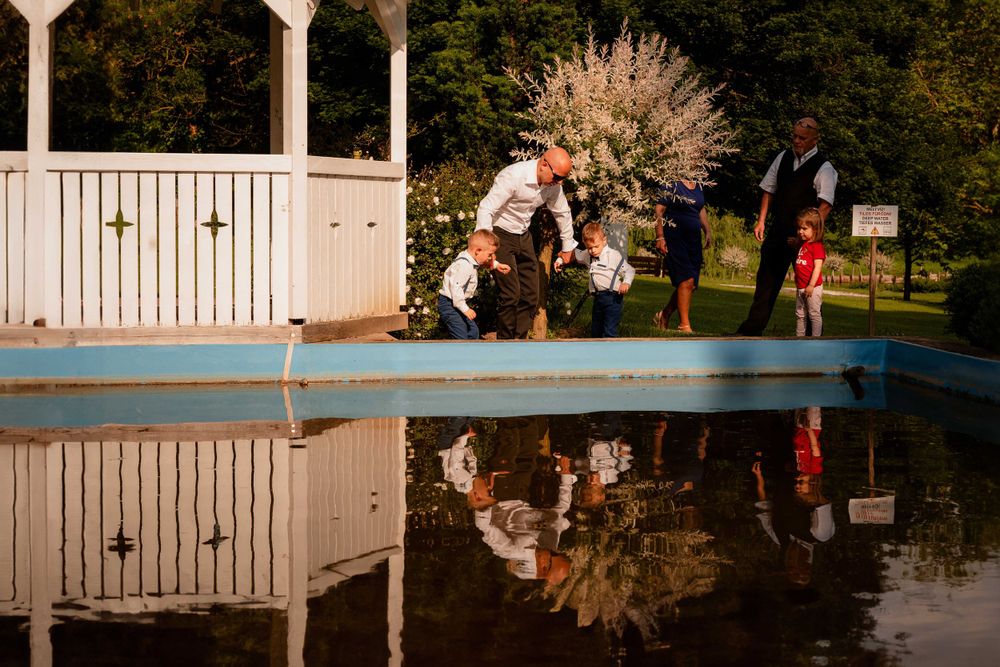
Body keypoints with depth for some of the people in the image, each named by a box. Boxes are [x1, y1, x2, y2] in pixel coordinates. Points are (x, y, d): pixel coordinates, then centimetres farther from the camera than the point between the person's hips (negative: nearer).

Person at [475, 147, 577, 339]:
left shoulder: (553, 184, -5)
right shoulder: (514, 176, -27)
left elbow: (562, 213, 14)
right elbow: (486, 209, -28)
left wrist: (567, 247, 22)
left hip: (523, 236, 7)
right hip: (500, 235, -7)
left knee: (530, 296, 5)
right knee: (510, 294, -16)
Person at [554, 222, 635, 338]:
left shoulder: (614, 256, -11)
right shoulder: (587, 255, 9)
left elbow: (629, 270, -6)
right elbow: (574, 254, 29)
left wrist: (626, 282, -24)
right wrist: (560, 260, 17)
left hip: (612, 297, -8)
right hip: (598, 297, 8)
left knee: (609, 331, -15)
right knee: (595, 331, 18)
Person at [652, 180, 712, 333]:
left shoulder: (698, 186, 14)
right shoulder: (671, 184, -7)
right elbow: (658, 210, -10)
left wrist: (708, 231, 13)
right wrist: (660, 237, -16)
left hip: (693, 239, 8)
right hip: (674, 238, -8)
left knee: (691, 285, 6)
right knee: (687, 281, -15)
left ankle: (664, 315, 24)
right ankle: (684, 326, -11)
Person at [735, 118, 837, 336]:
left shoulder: (824, 168, -9)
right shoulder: (783, 158, 9)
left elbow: (825, 205, -17)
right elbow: (769, 190, 16)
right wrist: (761, 221, 8)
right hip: (777, 232, 6)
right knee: (766, 278, 8)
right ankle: (753, 328, 13)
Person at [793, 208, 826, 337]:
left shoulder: (817, 246, -14)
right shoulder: (802, 245, 14)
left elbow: (817, 267, -20)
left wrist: (811, 285, -23)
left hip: (813, 287, -9)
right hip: (800, 287, 9)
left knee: (814, 314, -3)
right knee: (800, 314, 14)